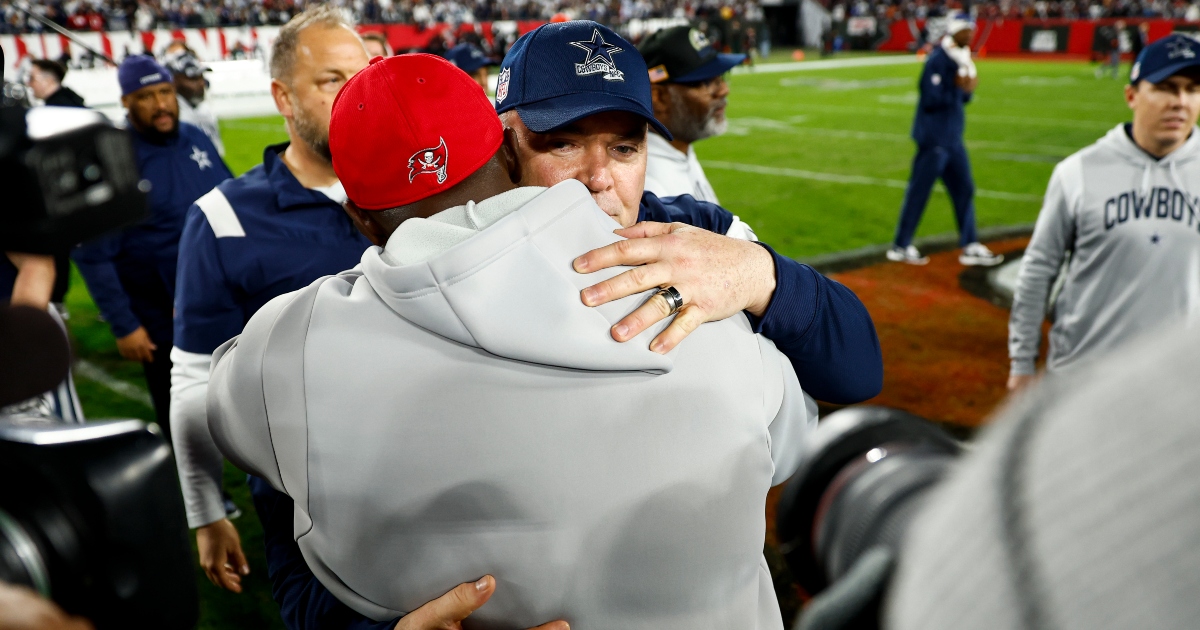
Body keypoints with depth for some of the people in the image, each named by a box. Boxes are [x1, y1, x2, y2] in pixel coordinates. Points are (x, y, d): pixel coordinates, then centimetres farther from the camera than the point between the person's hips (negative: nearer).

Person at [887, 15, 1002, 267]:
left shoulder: (960, 59, 12)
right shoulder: (938, 60, -15)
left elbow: (960, 98, 15)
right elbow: (931, 99, -22)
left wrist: (967, 89, -5)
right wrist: (959, 87, -18)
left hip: (953, 137, 10)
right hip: (934, 137, -9)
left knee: (964, 189, 11)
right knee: (919, 190, -2)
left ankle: (970, 246, 18)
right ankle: (900, 247, 7)